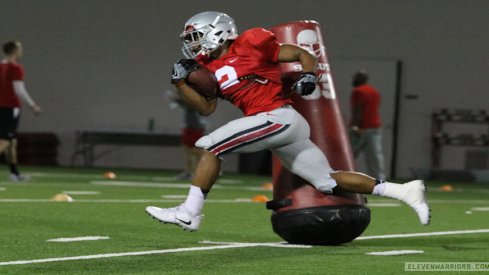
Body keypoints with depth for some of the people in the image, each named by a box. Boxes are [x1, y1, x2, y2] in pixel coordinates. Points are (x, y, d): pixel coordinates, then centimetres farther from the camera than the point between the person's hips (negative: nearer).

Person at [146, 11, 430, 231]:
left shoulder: (249, 44, -4)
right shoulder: (211, 68, 19)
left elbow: (303, 54, 1)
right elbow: (207, 108, 15)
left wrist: (308, 76, -17)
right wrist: (181, 81, 6)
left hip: (279, 117, -9)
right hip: (282, 126, 9)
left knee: (211, 146, -12)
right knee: (328, 180, 8)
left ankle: (189, 213, -10)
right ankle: (403, 191, 10)